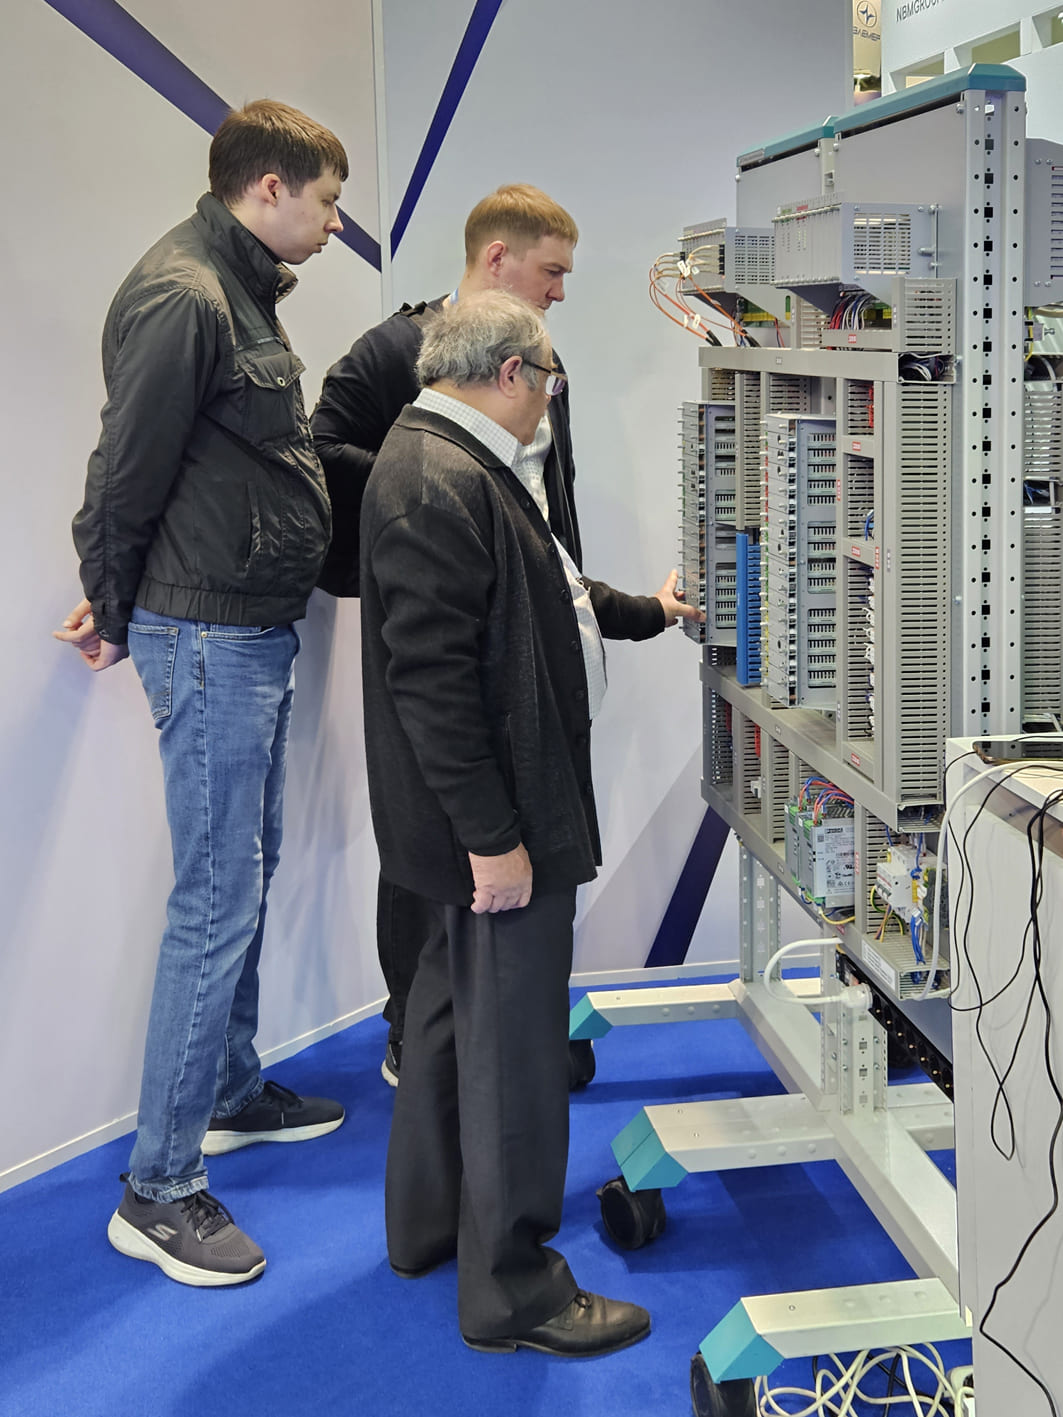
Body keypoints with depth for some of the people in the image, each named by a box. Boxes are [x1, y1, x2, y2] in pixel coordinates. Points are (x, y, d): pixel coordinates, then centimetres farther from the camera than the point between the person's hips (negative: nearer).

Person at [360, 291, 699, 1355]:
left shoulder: (457, 466, 13)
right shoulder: (437, 483, -23)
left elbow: (539, 598, 28)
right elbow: (432, 673, -27)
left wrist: (647, 611, 40)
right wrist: (492, 836, -26)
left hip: (488, 810, 12)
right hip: (494, 819, -12)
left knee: (456, 1006, 21)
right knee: (514, 1037, -1)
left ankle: (427, 1224, 38)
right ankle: (512, 1291, 11)